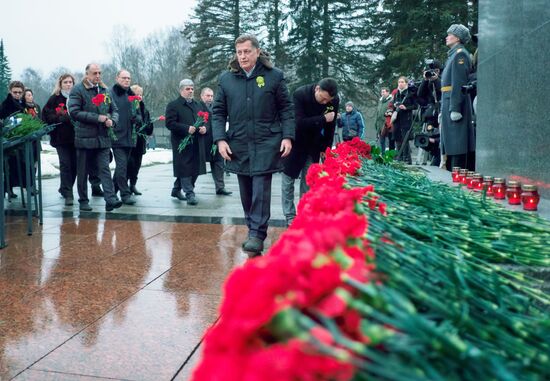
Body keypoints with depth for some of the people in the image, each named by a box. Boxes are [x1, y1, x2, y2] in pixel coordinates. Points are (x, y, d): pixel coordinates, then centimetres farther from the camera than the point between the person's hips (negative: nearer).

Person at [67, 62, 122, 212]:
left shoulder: (105, 90, 14)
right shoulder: (77, 90, -2)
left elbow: (114, 110, 19)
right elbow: (74, 112, -11)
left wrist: (112, 120, -4)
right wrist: (97, 118, -16)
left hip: (102, 138, 3)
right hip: (84, 137, -3)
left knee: (104, 169, -4)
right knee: (83, 172, 6)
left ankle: (111, 199, -11)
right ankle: (83, 201, 16)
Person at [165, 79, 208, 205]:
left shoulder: (199, 105, 21)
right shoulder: (173, 105, 0)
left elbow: (207, 120, 24)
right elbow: (170, 123, -10)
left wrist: (205, 127, 0)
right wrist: (186, 129, -19)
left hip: (197, 143, 6)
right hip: (182, 143, -6)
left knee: (195, 168, 8)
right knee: (185, 168, -8)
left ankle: (177, 189, 26)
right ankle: (189, 194, -2)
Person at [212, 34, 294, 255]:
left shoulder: (274, 76, 1)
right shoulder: (226, 79, 7)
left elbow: (286, 109, 4)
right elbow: (218, 112, 8)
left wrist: (287, 136, -6)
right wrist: (220, 139, -3)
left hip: (266, 143, -3)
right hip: (238, 144, 3)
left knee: (261, 189, -7)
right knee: (246, 192, 10)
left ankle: (257, 235, -1)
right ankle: (252, 229, 24)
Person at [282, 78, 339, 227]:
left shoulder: (334, 101, -12)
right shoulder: (299, 94, -24)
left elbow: (331, 126, 0)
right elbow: (299, 122, -31)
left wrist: (325, 148, -1)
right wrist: (323, 119, -31)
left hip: (314, 145, 3)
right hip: (295, 143, -3)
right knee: (288, 179, 0)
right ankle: (290, 216, 8)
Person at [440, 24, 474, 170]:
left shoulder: (460, 54, -8)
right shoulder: (452, 54, 22)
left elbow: (458, 83, -17)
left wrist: (454, 108, -23)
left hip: (456, 103, -10)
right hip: (448, 103, 10)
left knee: (457, 142, -8)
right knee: (451, 142, 12)